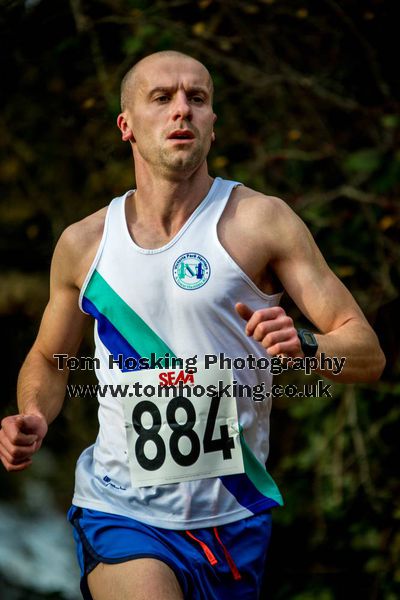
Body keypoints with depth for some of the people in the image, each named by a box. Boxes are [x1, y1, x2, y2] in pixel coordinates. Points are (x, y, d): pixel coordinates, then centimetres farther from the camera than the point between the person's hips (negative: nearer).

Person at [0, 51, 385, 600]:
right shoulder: (84, 244, 4)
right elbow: (48, 361, 20)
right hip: (121, 512, 0)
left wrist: (304, 348, -27)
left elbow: (369, 354, -6)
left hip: (233, 518, 0)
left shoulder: (260, 220, -5)